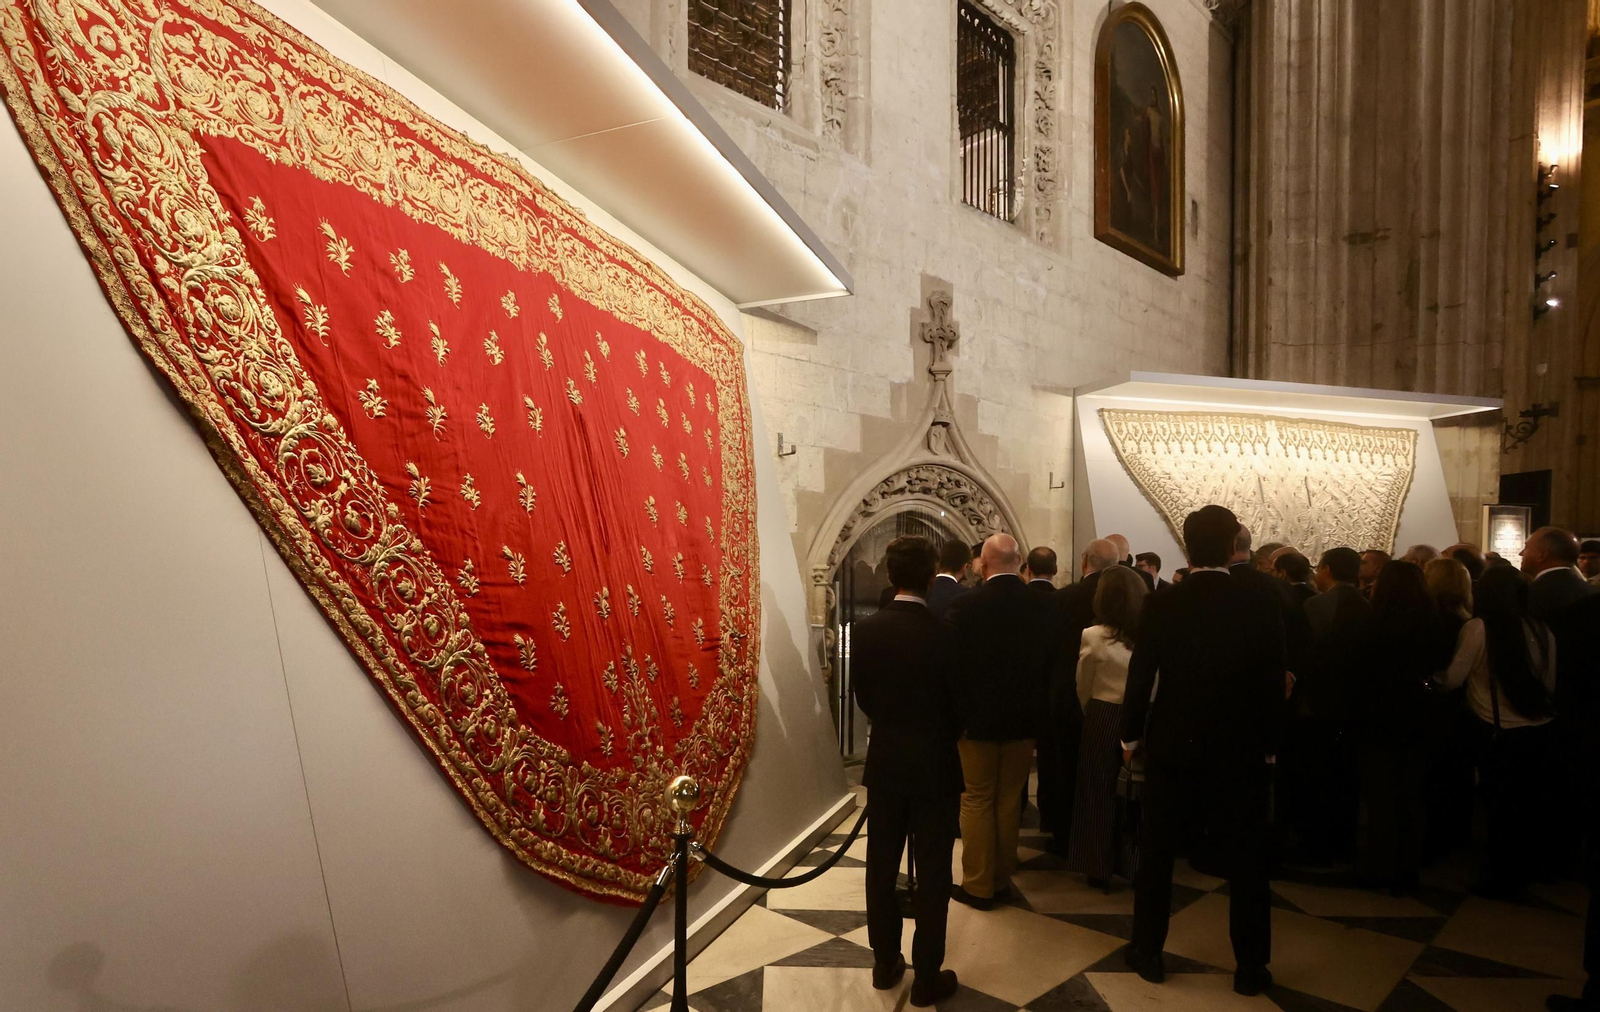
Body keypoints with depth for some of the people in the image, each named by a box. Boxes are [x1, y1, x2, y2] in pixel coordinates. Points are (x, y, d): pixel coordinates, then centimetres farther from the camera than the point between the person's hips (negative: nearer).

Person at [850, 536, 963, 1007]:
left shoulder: (865, 630, -8)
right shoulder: (945, 634, -17)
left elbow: (861, 696, 2)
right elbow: (959, 702, -6)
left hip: (884, 762, 3)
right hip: (935, 765, -3)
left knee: (882, 866, 15)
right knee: (933, 873, 7)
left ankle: (885, 963, 28)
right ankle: (927, 977, 16)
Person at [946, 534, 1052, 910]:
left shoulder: (964, 607, -17)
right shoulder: (1042, 606, -7)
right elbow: (1050, 660, 1)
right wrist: (1038, 708, 13)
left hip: (979, 717, -3)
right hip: (1024, 718, 3)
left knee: (977, 801, 9)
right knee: (1009, 801, 15)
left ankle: (978, 885, 14)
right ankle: (1002, 878, 25)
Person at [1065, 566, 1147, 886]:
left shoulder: (1093, 637, -13)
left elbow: (1083, 689, -1)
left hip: (1102, 720, -3)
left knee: (1097, 793, 11)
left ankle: (1100, 867, 18)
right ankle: (1133, 864, 27)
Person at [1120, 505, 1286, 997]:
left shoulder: (1160, 606, -10)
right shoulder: (1261, 608, -8)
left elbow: (1140, 677, -7)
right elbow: (1273, 687, -4)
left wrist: (1130, 737, 6)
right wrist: (1268, 746, 9)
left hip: (1172, 748, 0)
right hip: (1240, 753, 0)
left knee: (1156, 855, 14)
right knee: (1245, 863, 12)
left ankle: (1147, 953, 24)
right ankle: (1251, 968, 21)